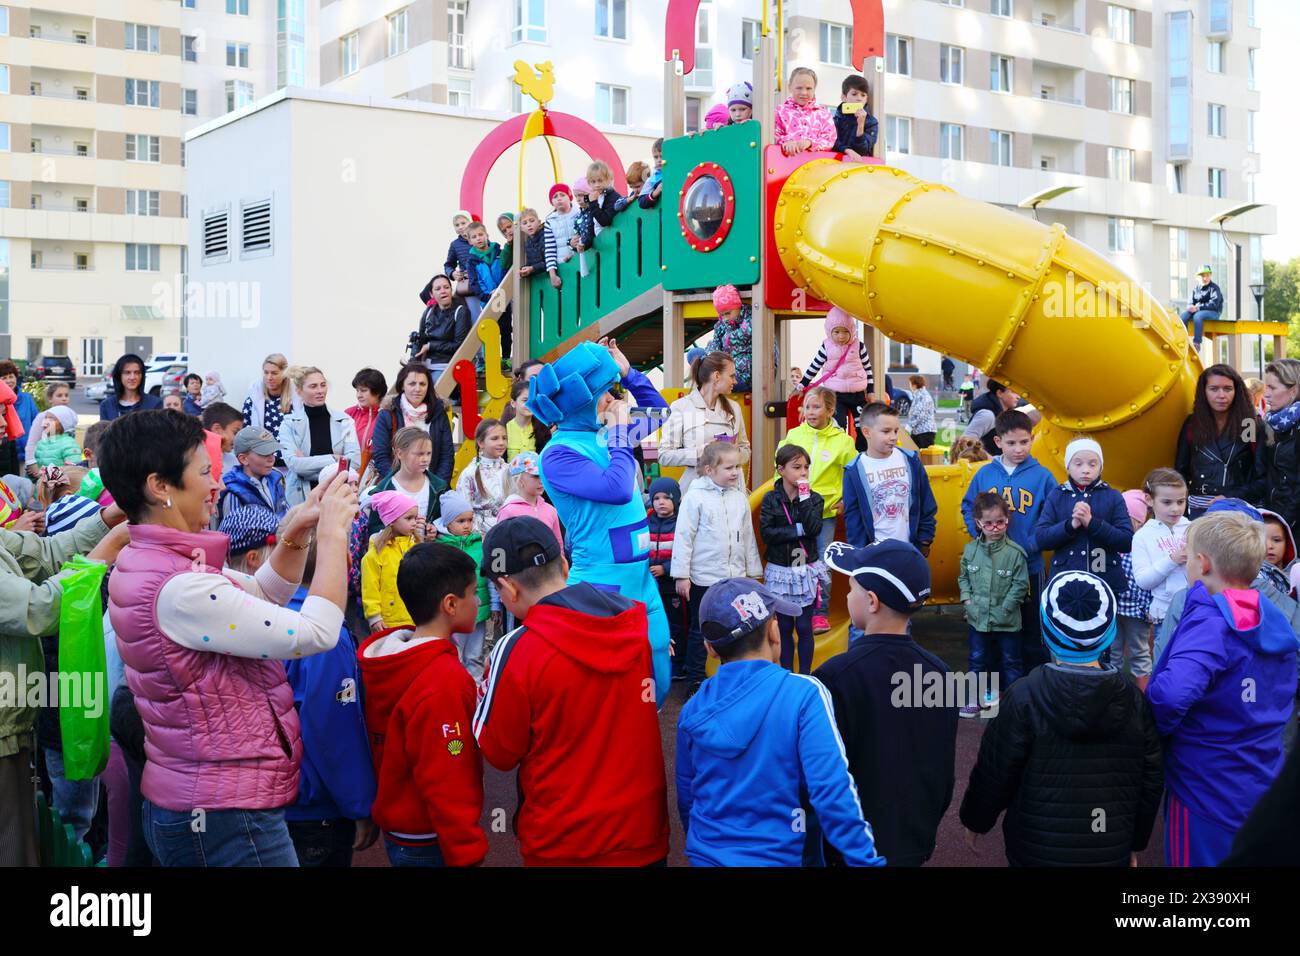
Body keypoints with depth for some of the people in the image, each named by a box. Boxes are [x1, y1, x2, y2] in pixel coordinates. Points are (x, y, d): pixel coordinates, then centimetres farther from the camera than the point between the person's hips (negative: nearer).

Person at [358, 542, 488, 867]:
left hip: (394, 833, 8)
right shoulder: (444, 681, -25)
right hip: (431, 845, -8)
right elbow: (447, 788, -24)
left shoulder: (384, 660, 1)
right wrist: (466, 857, -18)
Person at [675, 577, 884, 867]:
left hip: (706, 856, 3)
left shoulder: (694, 708, -3)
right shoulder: (804, 695, -16)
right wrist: (867, 861, -17)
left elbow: (686, 797, 7)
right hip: (778, 858, -3)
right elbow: (834, 793, -22)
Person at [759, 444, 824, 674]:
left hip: (807, 570, 0)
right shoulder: (771, 499, -2)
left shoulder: (814, 498, -1)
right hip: (780, 571, 0)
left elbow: (813, 529, -17)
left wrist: (804, 497, -17)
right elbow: (766, 533, -13)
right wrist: (798, 530, -17)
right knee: (784, 626, 9)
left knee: (804, 626, 4)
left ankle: (805, 675, 13)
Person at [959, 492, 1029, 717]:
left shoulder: (1015, 552, -13)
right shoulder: (971, 550, -2)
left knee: (1011, 662, 11)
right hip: (977, 618, 3)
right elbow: (963, 577, 10)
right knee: (977, 661, 14)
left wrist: (1003, 609, -15)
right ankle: (978, 699, 26)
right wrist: (967, 599, -4)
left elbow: (1020, 585, -11)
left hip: (1006, 621, -3)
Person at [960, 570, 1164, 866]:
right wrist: (1136, 842, 16)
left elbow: (993, 773, -11)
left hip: (1038, 851, -3)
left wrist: (974, 820, 7)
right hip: (1112, 853, 3)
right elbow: (1151, 781, 2)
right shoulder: (1133, 700, -6)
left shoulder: (1024, 698, -17)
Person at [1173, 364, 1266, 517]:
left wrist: (1230, 498, -13)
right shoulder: (1191, 425, 7)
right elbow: (1181, 472, 10)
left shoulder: (1252, 426, 0)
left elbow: (1263, 478, -2)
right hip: (1198, 509, 2)